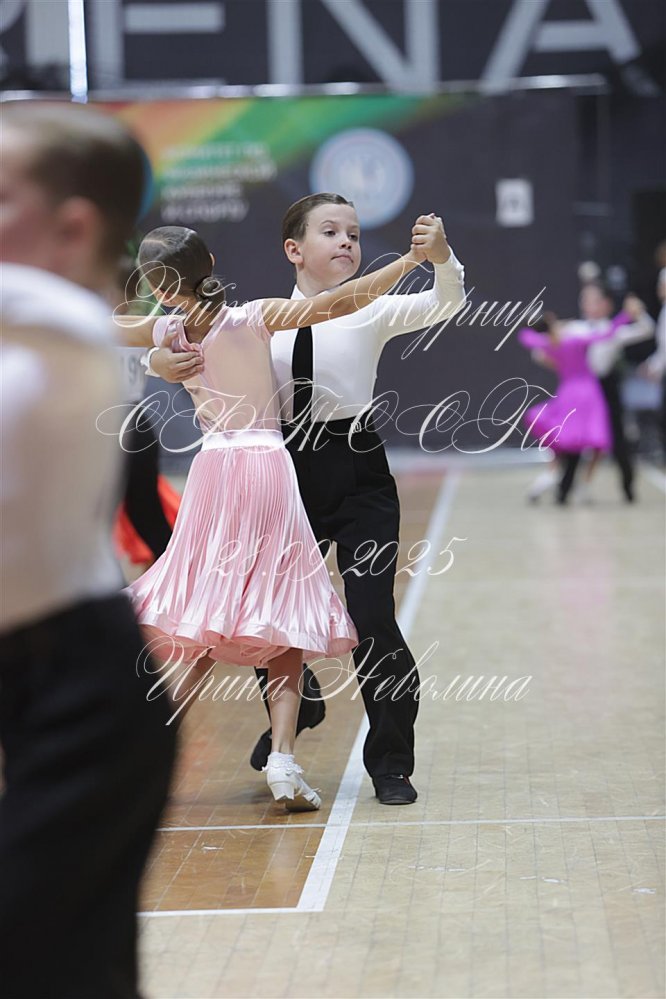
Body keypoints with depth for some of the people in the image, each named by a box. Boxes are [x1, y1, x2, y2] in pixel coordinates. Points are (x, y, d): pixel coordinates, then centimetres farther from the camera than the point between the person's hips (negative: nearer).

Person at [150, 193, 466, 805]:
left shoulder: (371, 312, -2)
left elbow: (445, 304, -16)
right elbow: (172, 351, 6)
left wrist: (441, 257, -37)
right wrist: (163, 361, -18)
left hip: (358, 477, -3)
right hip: (288, 473, 3)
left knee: (373, 620, -8)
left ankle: (391, 763, 11)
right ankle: (295, 705, 47)